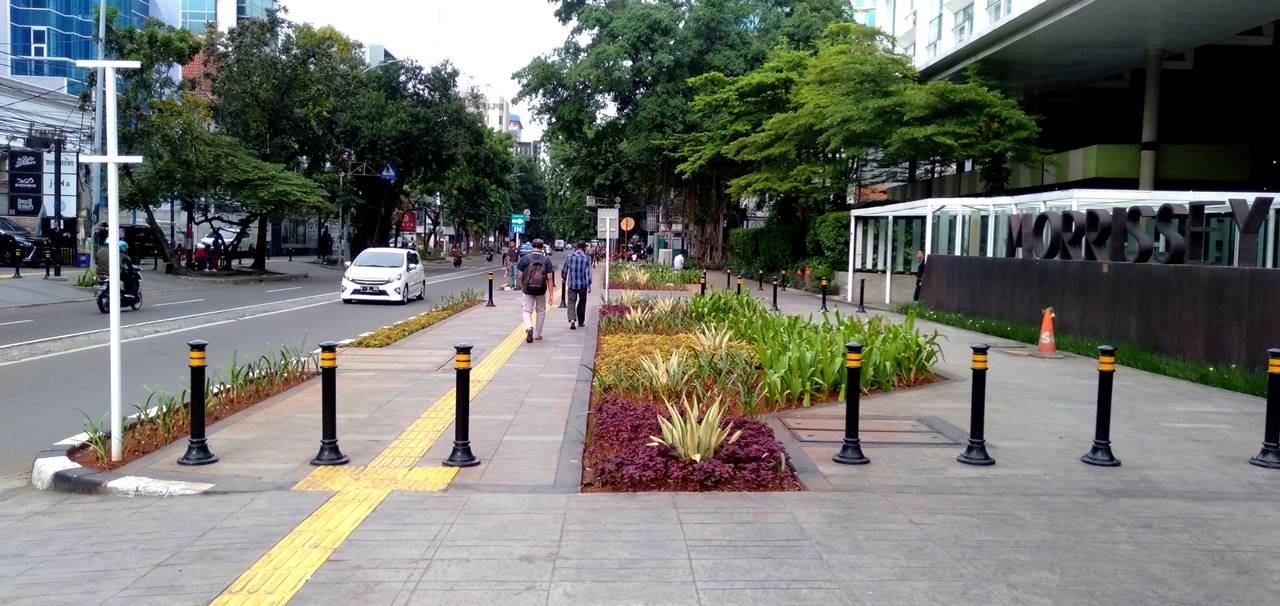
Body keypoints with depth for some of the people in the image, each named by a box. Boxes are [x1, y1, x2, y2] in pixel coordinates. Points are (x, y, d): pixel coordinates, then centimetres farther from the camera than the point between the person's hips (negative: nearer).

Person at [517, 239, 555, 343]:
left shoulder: (525, 258, -3)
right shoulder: (546, 260, -3)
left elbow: (520, 276, 0)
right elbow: (549, 278, -7)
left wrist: (522, 287, 17)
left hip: (528, 290, -1)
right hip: (541, 291, 1)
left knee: (526, 311, 6)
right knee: (541, 312, 16)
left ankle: (529, 327, -23)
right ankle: (537, 335, 21)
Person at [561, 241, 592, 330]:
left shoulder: (569, 256, -1)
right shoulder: (587, 258, -6)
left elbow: (563, 271, 6)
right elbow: (588, 272, -11)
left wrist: (564, 279, 23)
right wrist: (589, 285, -9)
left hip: (571, 284, 0)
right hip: (583, 284, 0)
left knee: (571, 302, 0)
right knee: (582, 303, 17)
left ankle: (572, 320, -23)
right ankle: (580, 322, 26)